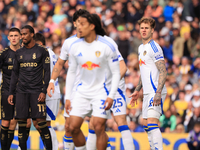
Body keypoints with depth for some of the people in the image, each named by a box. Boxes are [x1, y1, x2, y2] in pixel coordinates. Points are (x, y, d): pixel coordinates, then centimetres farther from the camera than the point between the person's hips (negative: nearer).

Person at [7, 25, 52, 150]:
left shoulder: (42, 51, 0)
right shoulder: (19, 53, 13)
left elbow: (47, 73, -2)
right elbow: (15, 74, 17)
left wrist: (44, 91, -10)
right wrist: (11, 93, 11)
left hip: (36, 91, -4)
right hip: (21, 92, 4)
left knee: (41, 121, -10)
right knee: (21, 121, 0)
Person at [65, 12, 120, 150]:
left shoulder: (106, 46, -11)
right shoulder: (75, 46, 1)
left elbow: (116, 73, -6)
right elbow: (71, 72, 11)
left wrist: (111, 96, -15)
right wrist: (68, 97, 7)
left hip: (101, 91, -4)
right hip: (82, 91, 4)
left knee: (99, 128, -12)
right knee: (73, 127, -4)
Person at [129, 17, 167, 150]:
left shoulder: (154, 47, -11)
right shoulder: (141, 48, 18)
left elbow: (163, 72, -17)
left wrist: (158, 93, -26)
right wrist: (137, 90, 25)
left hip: (156, 92, -10)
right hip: (147, 93, 10)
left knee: (152, 123, -20)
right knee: (147, 125, 9)